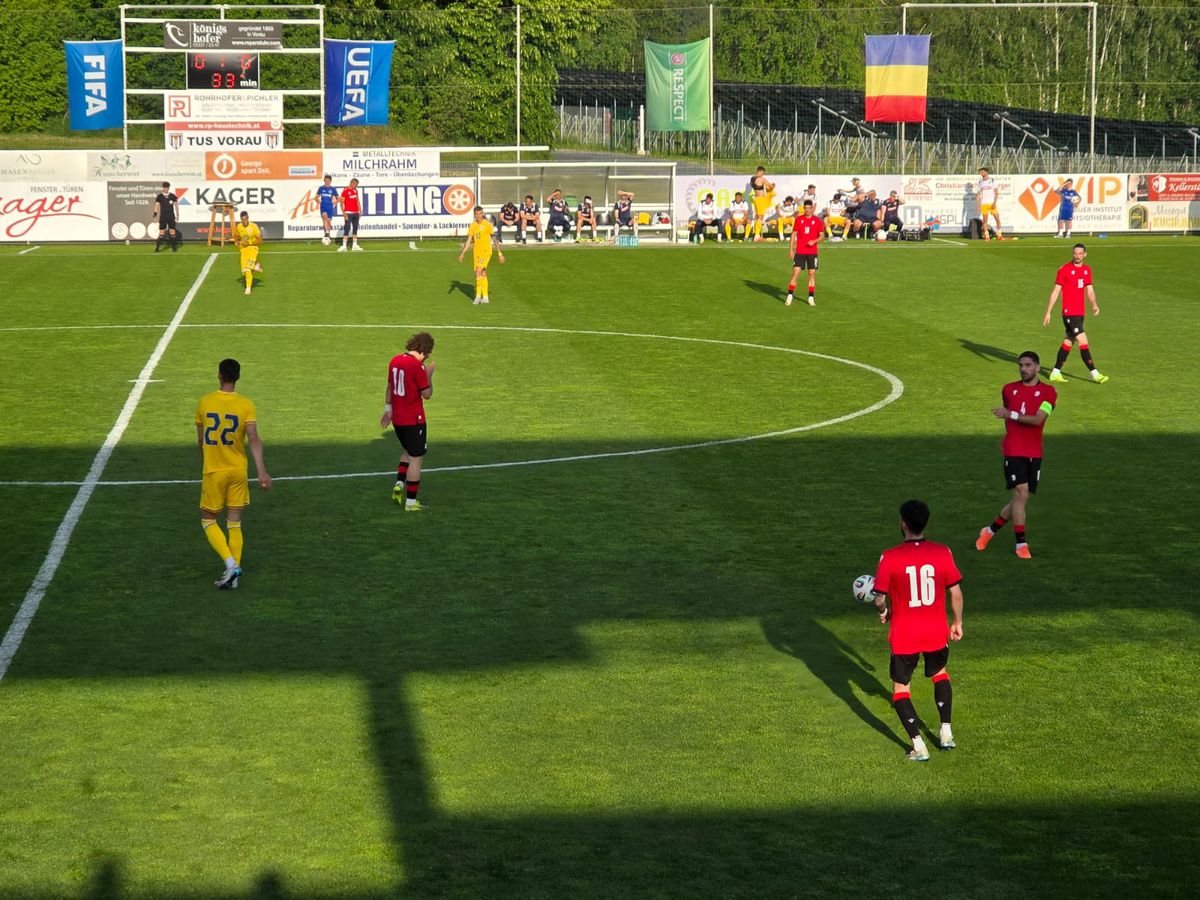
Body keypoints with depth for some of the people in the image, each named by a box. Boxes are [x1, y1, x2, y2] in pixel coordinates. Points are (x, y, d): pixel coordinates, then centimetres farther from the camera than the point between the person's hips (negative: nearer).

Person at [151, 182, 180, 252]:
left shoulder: (172, 196, 3)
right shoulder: (159, 196, 1)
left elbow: (176, 205, 9)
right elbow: (157, 206, 2)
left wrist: (177, 215, 6)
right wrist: (155, 213, -8)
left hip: (171, 216, 1)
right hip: (163, 216, -1)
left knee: (172, 232, -1)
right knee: (161, 233, -4)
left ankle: (174, 248, 8)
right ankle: (157, 247, 2)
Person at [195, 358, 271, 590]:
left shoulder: (204, 402, -3)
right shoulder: (246, 405, -7)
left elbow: (200, 440, 8)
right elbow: (254, 439, -18)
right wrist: (262, 471, -22)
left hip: (213, 472, -1)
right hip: (238, 472, 1)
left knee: (208, 521, 11)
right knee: (234, 525, 10)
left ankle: (230, 564, -9)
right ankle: (232, 575, 7)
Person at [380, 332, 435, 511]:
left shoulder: (395, 360, 5)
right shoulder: (417, 365, -19)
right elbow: (427, 394, -15)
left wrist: (388, 409, 24)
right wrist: (429, 375, -2)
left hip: (397, 419, 8)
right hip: (413, 420, -8)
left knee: (408, 451, 26)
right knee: (416, 458, 2)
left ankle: (399, 485, 10)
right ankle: (411, 502, 4)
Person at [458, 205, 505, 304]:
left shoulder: (487, 224, -7)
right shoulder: (472, 226, 8)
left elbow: (494, 239, -4)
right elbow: (469, 241, 10)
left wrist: (500, 253, -5)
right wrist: (462, 253, 2)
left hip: (486, 252, -5)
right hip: (476, 253, 5)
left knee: (479, 272, -17)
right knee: (483, 274, 10)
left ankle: (478, 295, -15)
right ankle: (485, 297, 15)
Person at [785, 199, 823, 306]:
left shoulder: (817, 221, 2)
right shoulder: (799, 220, 4)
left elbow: (822, 236, 3)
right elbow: (794, 234, 7)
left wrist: (814, 241, -16)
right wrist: (791, 250, 1)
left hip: (812, 252, 0)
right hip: (799, 252, 0)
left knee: (812, 274, 1)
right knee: (795, 273, -7)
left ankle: (811, 298, 8)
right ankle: (789, 297, -3)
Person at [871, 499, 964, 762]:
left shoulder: (889, 558, -16)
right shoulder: (943, 553, -9)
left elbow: (880, 599, -11)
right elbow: (956, 593, -2)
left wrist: (884, 611, 12)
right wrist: (957, 623, 14)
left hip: (904, 636, -3)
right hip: (936, 632, 3)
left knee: (900, 687, 13)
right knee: (939, 673, 30)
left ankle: (919, 747, 3)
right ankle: (946, 732, 26)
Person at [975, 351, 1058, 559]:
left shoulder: (1048, 392, -1)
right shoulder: (1009, 389, 7)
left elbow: (1038, 419, -15)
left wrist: (1011, 414, -22)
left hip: (1034, 454, 1)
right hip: (1013, 451, -1)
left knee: (1020, 499, 6)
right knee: (1021, 494, -15)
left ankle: (991, 530, 27)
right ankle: (1021, 544, -9)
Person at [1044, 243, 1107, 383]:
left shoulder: (1087, 270, 9)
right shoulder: (1064, 269, -9)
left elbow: (1089, 289, 16)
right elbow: (1055, 291, -6)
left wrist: (1094, 305, -4)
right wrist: (1048, 312, -7)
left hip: (1080, 313, 7)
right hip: (1069, 312, -7)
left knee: (1068, 342, 13)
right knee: (1083, 342, -12)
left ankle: (1055, 372, 22)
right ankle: (1095, 374, -11)